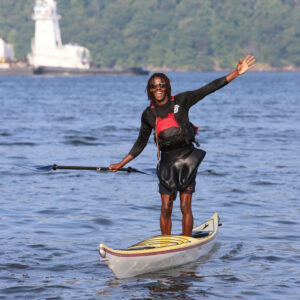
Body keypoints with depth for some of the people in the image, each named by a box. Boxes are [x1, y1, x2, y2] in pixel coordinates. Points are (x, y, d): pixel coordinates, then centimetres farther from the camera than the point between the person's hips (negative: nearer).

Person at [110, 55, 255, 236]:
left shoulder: (181, 101, -3)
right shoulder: (149, 114, 5)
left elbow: (209, 89, -6)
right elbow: (141, 143, 16)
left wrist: (236, 73, -12)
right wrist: (122, 164, 15)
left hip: (187, 160, -2)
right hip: (167, 163, 2)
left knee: (185, 206, -3)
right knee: (166, 208, 0)